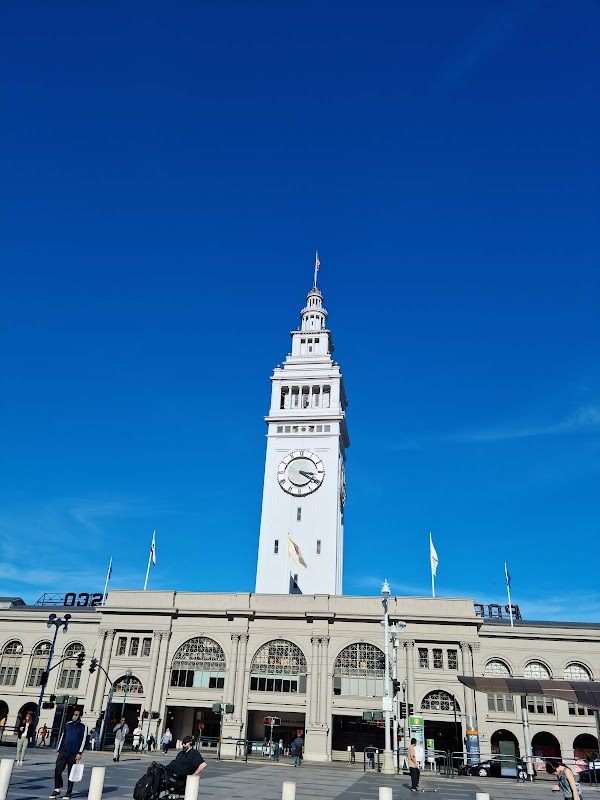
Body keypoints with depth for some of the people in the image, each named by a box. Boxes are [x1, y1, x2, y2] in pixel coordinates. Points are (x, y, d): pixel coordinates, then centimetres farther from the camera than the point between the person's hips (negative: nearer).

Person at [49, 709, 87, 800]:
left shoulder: (83, 726, -1)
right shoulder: (68, 724, 12)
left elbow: (83, 740, -5)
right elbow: (62, 738, 17)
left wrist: (79, 753, -13)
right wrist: (58, 751, 12)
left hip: (73, 754, -4)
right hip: (63, 752, 4)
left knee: (70, 774, 2)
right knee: (57, 770, -4)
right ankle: (57, 789, 13)